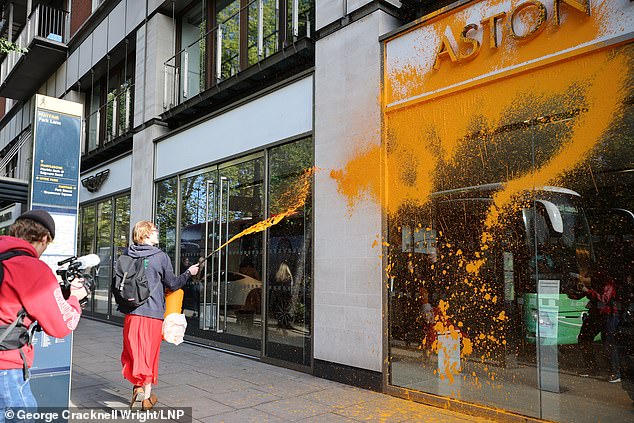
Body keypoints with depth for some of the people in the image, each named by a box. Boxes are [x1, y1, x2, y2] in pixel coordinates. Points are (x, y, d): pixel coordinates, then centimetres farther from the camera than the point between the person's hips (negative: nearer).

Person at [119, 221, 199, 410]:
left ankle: (138, 386, 1)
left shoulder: (127, 254, 5)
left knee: (133, 351, 15)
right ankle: (146, 396, 12)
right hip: (153, 312, -3)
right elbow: (172, 284, -1)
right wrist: (189, 273, 15)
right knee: (149, 353, 7)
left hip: (131, 312, 3)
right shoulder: (161, 257, -7)